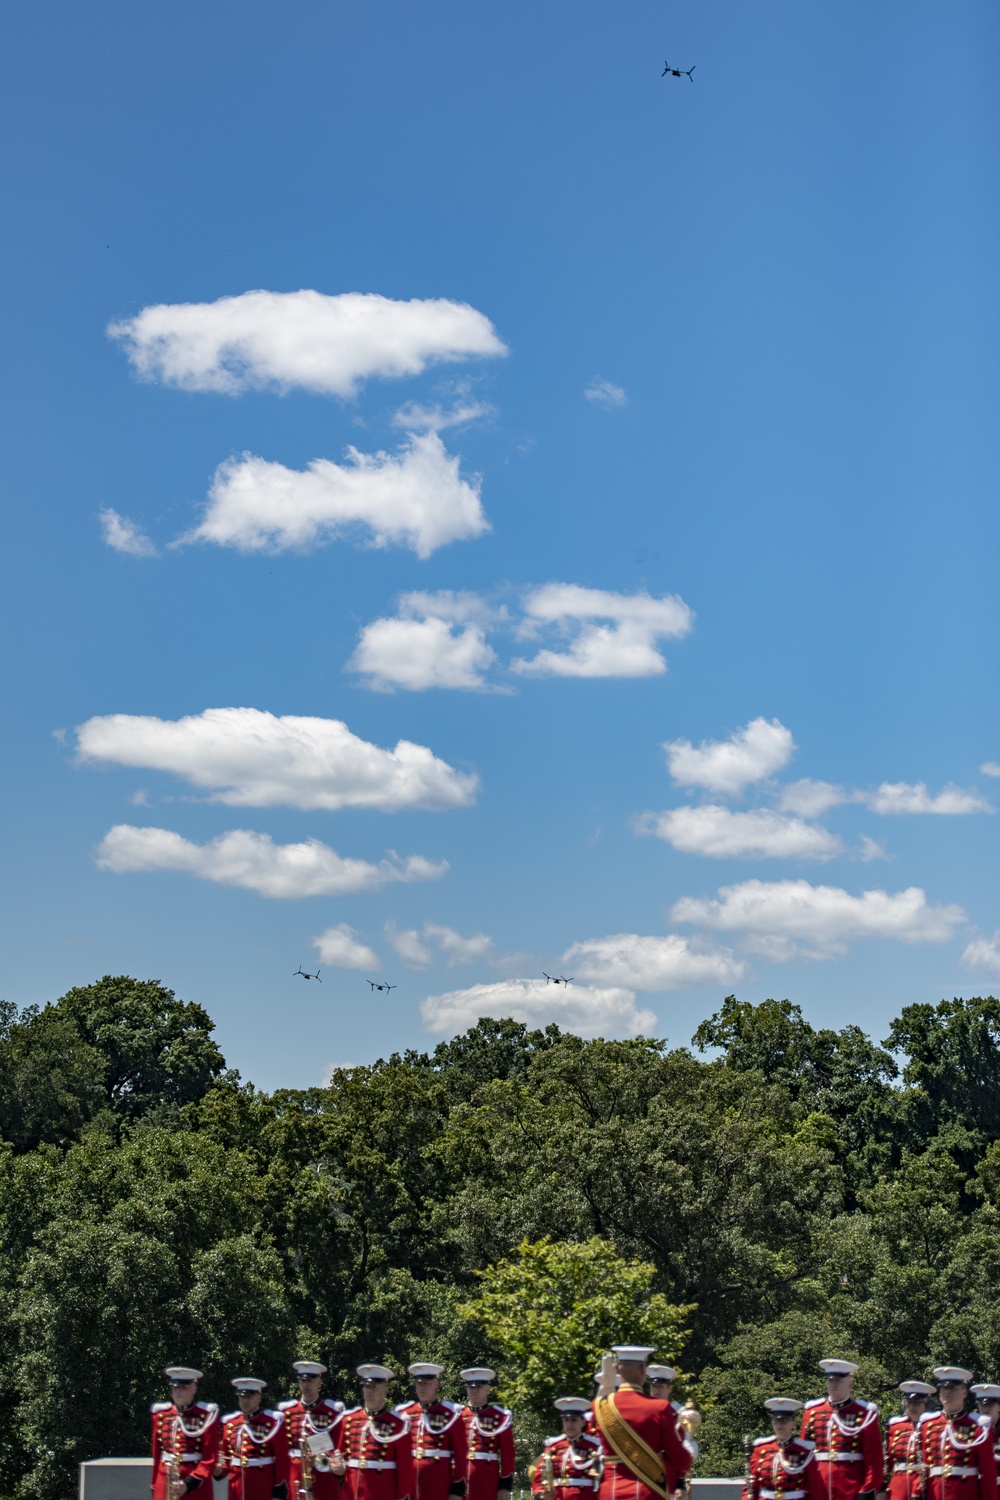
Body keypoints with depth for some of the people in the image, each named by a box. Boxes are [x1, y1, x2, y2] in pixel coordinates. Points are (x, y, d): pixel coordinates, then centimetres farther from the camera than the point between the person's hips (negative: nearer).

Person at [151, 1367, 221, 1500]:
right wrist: (155, 1487, 11)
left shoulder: (207, 1414, -2)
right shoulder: (160, 1413, 10)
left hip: (196, 1486, -3)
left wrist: (190, 1483, -18)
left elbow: (210, 1458, -6)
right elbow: (156, 1454, 15)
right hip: (164, 1482, 3)